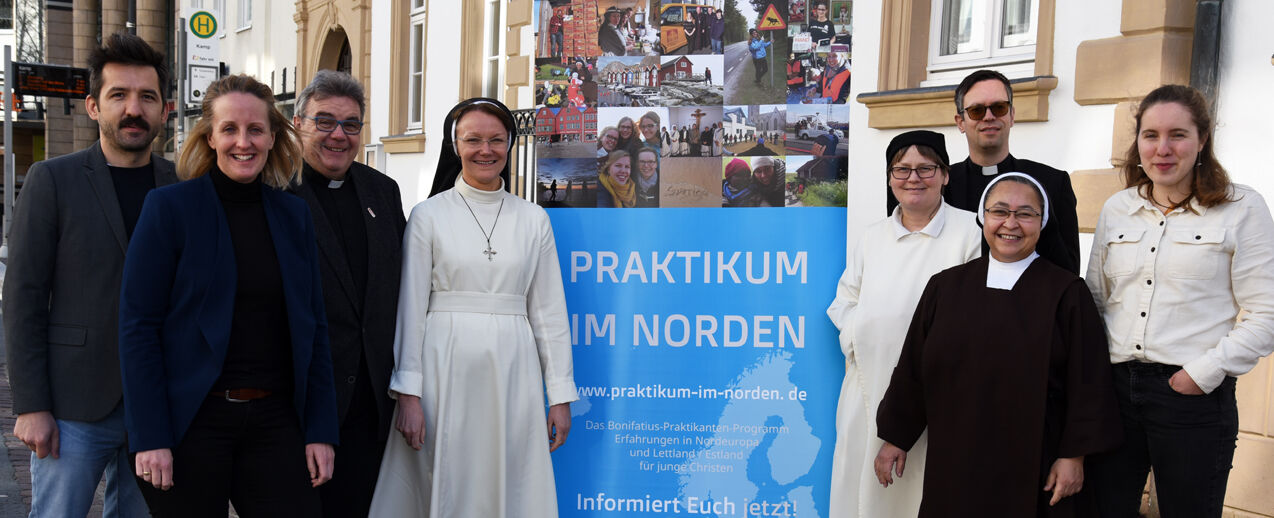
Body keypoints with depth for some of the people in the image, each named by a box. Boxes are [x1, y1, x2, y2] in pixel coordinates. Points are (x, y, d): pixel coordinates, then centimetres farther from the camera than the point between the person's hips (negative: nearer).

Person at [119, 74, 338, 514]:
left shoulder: (293, 214, 7)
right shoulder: (169, 206, -4)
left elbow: (313, 327, 8)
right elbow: (138, 325, -7)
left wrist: (320, 429, 2)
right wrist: (148, 437, -12)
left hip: (275, 420, 3)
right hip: (192, 422, -3)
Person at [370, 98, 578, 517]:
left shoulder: (533, 219, 8)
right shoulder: (429, 215, 3)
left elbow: (548, 310, 8)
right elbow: (411, 308, 0)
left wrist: (560, 394, 4)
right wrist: (408, 392, -6)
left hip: (512, 372, 2)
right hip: (445, 368, -2)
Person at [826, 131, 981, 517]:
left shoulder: (971, 230, -2)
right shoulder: (873, 236, 14)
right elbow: (844, 299, 18)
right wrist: (856, 334, 0)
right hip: (870, 381, 4)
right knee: (864, 483, 8)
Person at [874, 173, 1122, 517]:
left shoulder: (1067, 293, -3)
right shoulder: (945, 287, 4)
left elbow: (1086, 382, -3)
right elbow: (913, 368, 7)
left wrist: (1074, 455, -7)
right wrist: (896, 437, 8)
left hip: (1035, 463, -2)